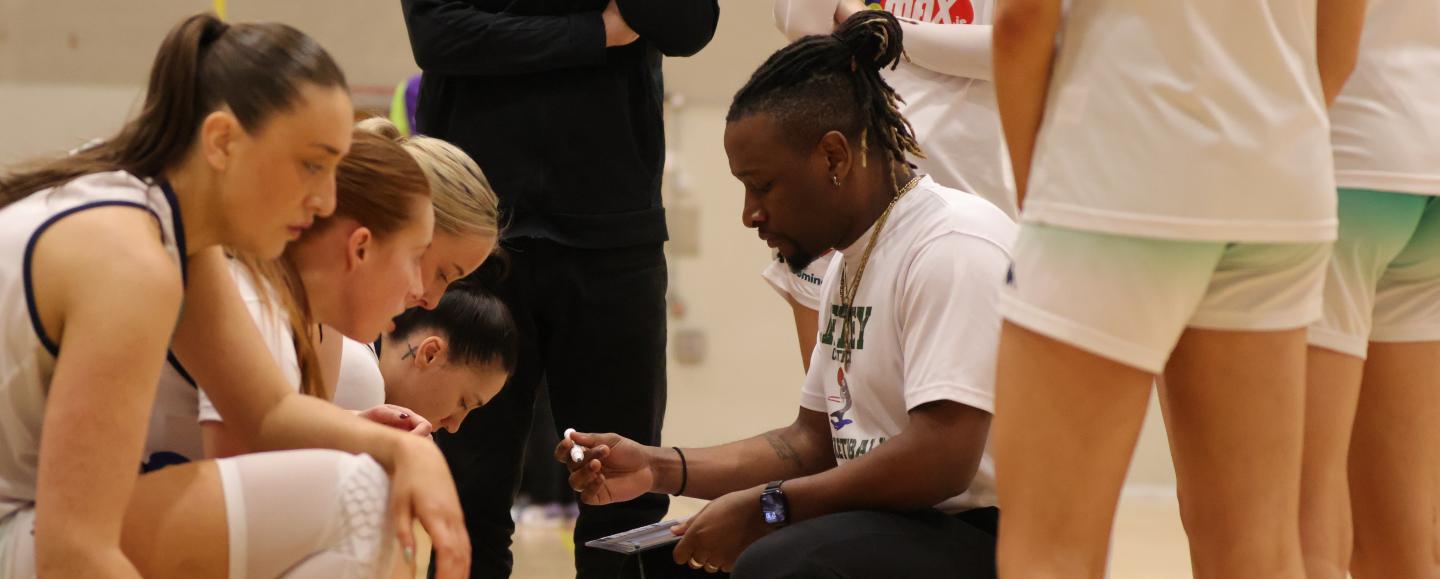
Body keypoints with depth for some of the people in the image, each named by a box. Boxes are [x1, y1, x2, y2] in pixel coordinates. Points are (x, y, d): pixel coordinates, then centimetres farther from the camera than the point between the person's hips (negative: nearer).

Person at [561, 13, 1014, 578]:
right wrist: (660, 468, 9)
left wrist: (764, 509, -17)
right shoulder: (850, 264, 18)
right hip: (892, 525, 10)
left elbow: (939, 461, -24)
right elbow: (813, 442, 21)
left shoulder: (953, 246, -17)